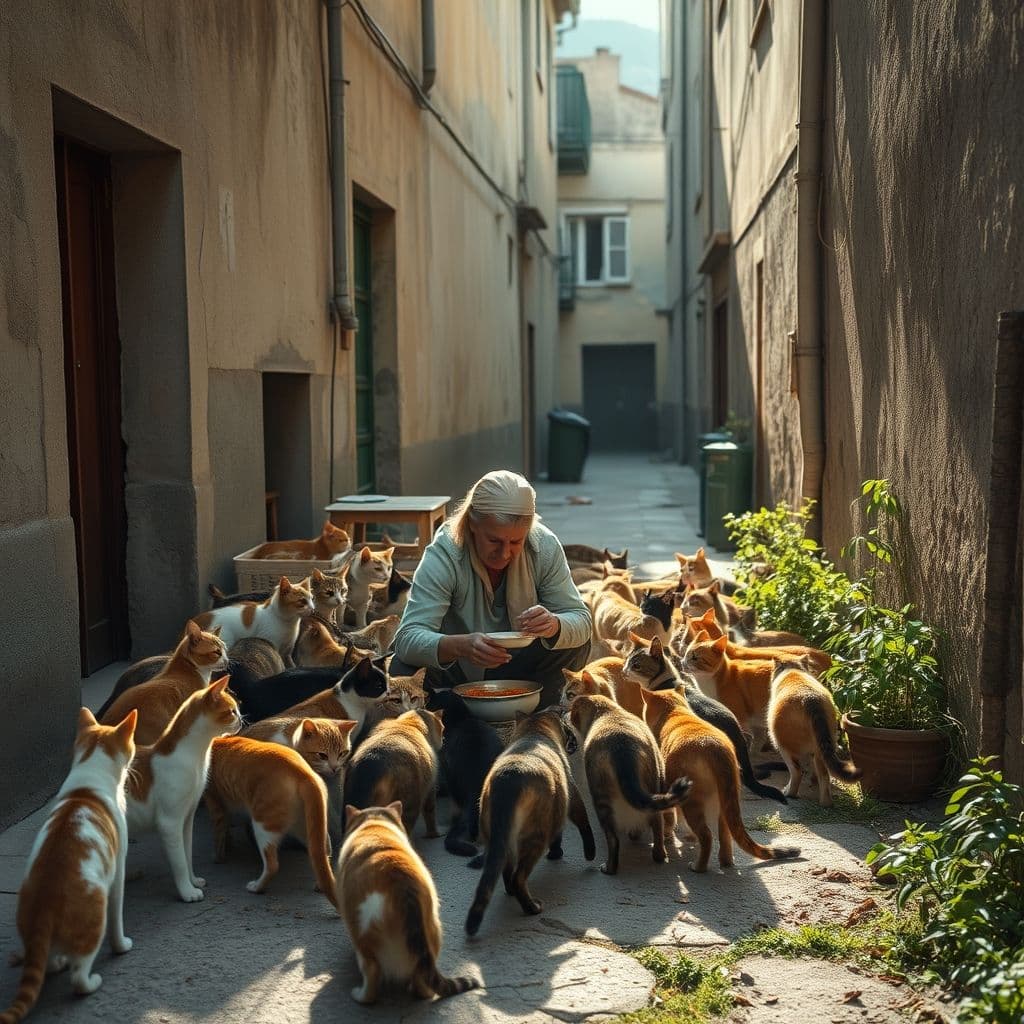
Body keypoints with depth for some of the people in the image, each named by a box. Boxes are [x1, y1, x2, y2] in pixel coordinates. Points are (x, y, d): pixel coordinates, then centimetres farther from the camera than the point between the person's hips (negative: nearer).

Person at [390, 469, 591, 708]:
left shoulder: (545, 547, -19)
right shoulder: (443, 554, -27)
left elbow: (581, 619, -17)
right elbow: (407, 638, -36)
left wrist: (554, 625, -43)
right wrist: (460, 646, -57)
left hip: (521, 665, 2)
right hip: (457, 668, -2)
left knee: (576, 643, -23)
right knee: (402, 668, -32)